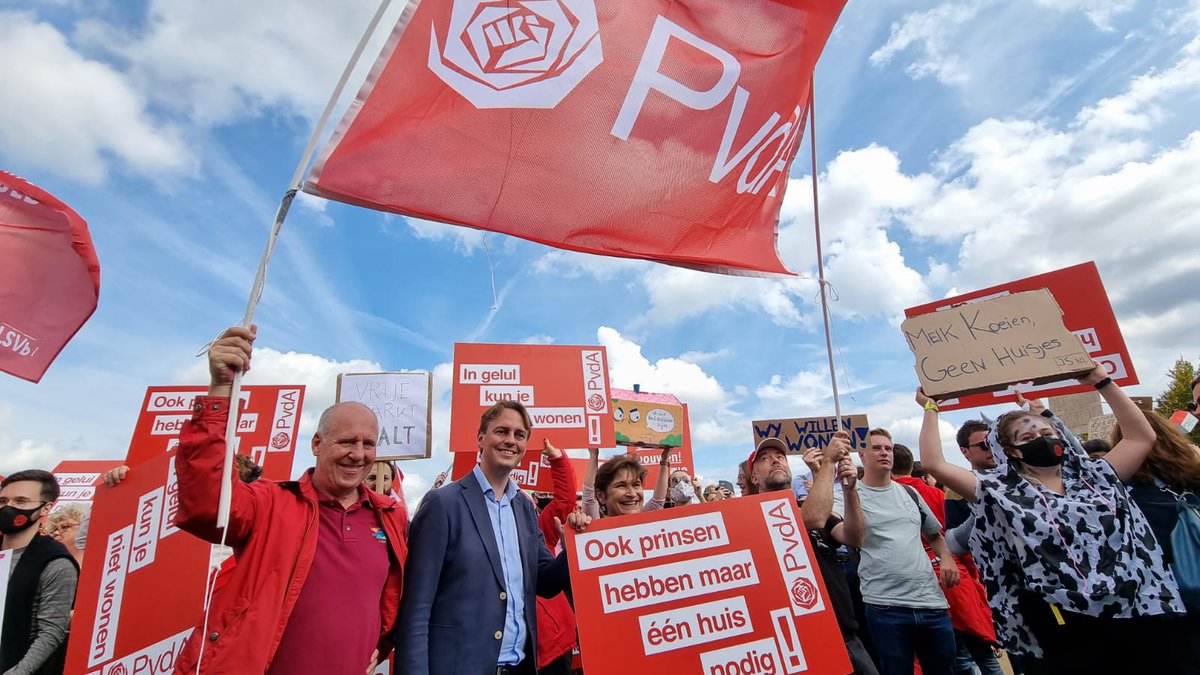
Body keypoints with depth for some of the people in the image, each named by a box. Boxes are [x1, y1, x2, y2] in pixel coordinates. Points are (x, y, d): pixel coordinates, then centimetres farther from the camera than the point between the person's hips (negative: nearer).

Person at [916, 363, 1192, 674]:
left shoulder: (1094, 478, 13)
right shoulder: (1001, 494, -3)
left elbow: (1143, 436, 17)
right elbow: (935, 464, -12)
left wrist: (1102, 382, 15)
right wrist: (931, 408, -7)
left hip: (1140, 621, 4)